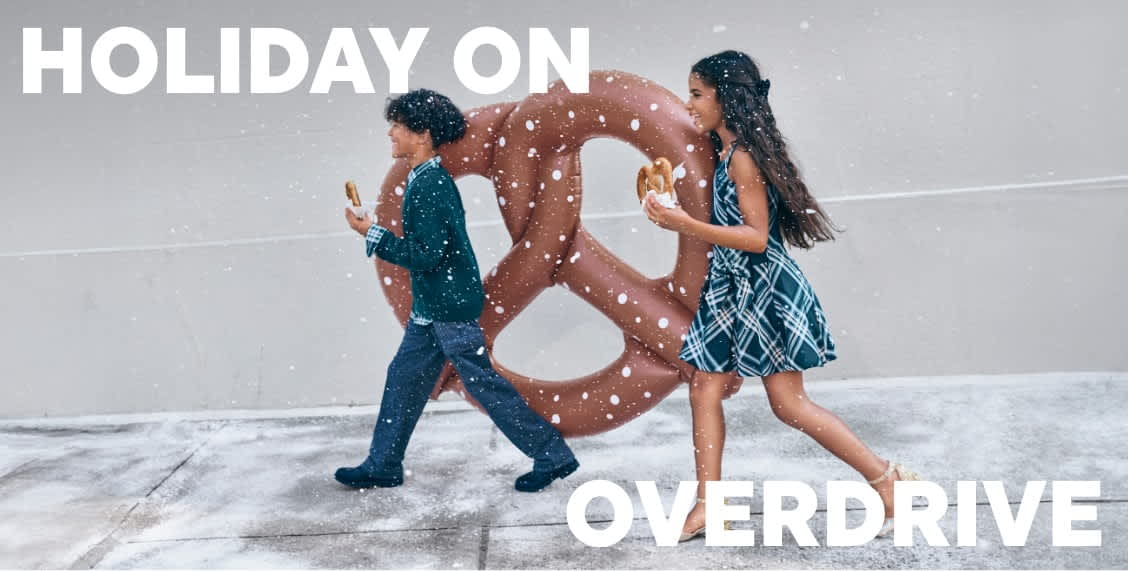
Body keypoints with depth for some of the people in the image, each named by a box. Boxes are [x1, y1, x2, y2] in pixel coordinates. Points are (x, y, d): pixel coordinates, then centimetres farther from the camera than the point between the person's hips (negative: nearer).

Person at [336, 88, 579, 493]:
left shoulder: (429, 185, -20)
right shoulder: (429, 179, 11)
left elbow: (426, 255, -23)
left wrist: (372, 235, -18)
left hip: (449, 307, -10)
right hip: (432, 306, 10)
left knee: (483, 383, -3)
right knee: (403, 377, 14)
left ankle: (552, 457, 8)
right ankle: (382, 466, 26)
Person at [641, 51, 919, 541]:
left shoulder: (742, 156, -16)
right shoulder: (724, 153, 12)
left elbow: (756, 237, -21)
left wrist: (686, 225, -27)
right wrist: (676, 214, 15)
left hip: (763, 288, -10)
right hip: (731, 290, 10)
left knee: (788, 403, -2)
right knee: (704, 390, 7)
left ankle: (887, 478, 13)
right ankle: (708, 506, 15)